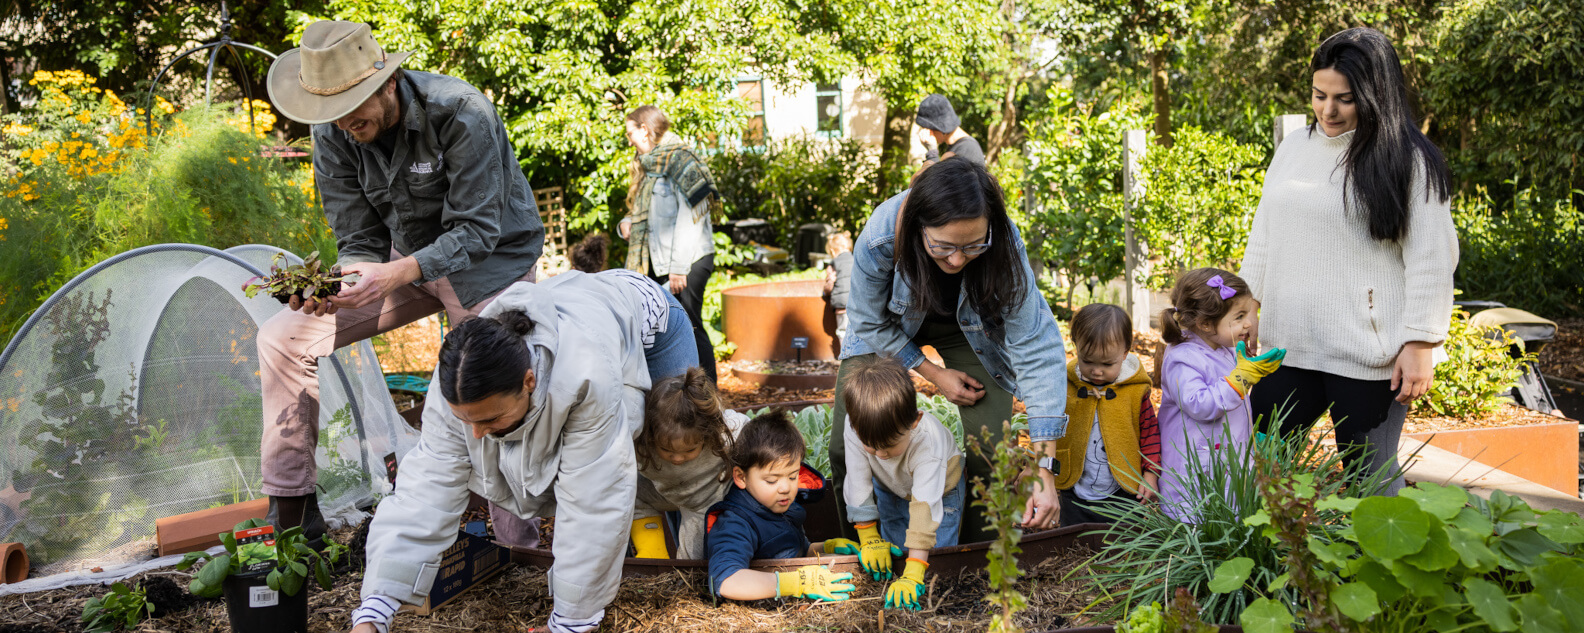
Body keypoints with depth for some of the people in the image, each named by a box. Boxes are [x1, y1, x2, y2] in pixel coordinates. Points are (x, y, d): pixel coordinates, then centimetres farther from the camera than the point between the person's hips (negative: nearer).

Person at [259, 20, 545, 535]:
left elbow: (476, 231, -29)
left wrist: (396, 274, -43)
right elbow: (360, 241, -9)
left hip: (490, 260, -5)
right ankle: (290, 510, 5)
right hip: (407, 257, 5)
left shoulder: (461, 115, -29)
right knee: (283, 338, -4)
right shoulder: (332, 134, -13)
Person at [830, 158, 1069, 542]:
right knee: (847, 442, -10)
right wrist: (933, 373, -18)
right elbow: (871, 323, -18)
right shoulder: (879, 238, -39)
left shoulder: (1004, 246, -38)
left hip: (970, 328, 0)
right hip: (892, 328, 0)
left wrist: (1044, 469, -42)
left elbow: (1036, 349, -37)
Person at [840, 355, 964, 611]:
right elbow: (858, 484, -25)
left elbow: (924, 506, -47)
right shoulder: (856, 428, -37)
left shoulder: (927, 441, -45)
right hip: (890, 488, 3)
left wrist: (912, 577, -50)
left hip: (939, 488, -3)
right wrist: (869, 539, -21)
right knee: (892, 555, 3)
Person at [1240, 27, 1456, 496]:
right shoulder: (1293, 148, 12)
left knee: (1370, 478, 4)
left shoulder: (1408, 160, -5)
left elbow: (1430, 260, -7)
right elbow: (1262, 241, 17)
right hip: (1286, 345, 5)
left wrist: (1419, 343, -11)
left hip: (1367, 355, -5)